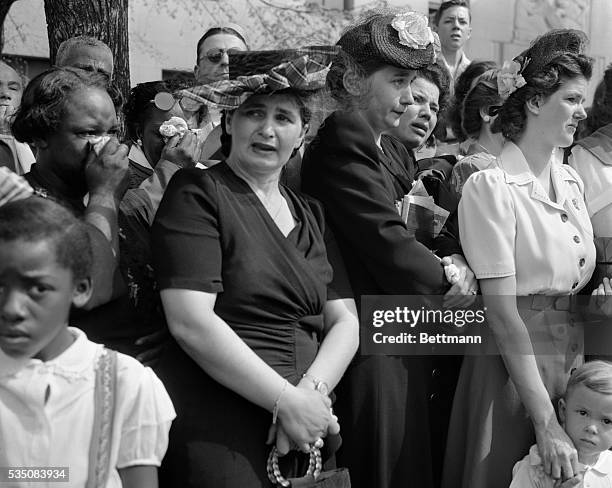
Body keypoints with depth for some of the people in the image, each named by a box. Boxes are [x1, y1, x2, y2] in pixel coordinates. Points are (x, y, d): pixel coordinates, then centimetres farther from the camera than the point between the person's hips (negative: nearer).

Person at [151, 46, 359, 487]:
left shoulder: (312, 215, 14)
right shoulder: (196, 193, -4)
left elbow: (345, 322, 8)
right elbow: (190, 323, -15)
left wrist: (312, 391, -11)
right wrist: (287, 400, -16)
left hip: (306, 430, 6)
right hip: (216, 429, -5)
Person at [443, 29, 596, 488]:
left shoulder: (570, 180, 6)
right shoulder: (490, 186, -14)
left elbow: (583, 280, 13)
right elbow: (504, 315, -19)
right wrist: (546, 422, -22)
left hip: (576, 358, 7)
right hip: (513, 360, -6)